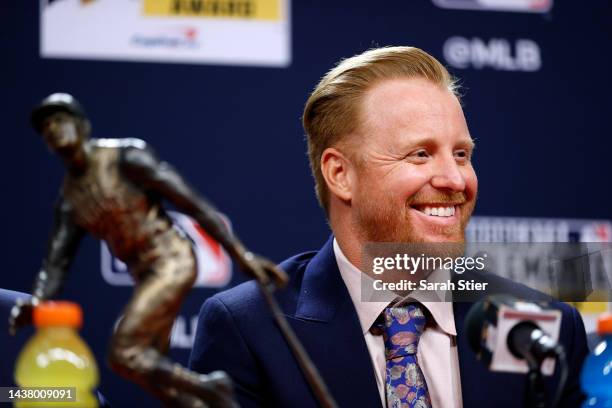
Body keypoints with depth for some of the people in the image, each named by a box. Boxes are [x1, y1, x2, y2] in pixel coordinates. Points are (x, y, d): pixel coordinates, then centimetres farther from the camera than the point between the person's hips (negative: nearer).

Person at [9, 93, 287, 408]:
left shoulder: (125, 157, -9)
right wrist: (37, 301, -16)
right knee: (151, 372, 7)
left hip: (170, 261, -8)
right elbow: (57, 261, 7)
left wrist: (242, 256, -17)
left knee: (124, 354, -18)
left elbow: (193, 204, -11)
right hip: (144, 274, 8)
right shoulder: (69, 197, 12)